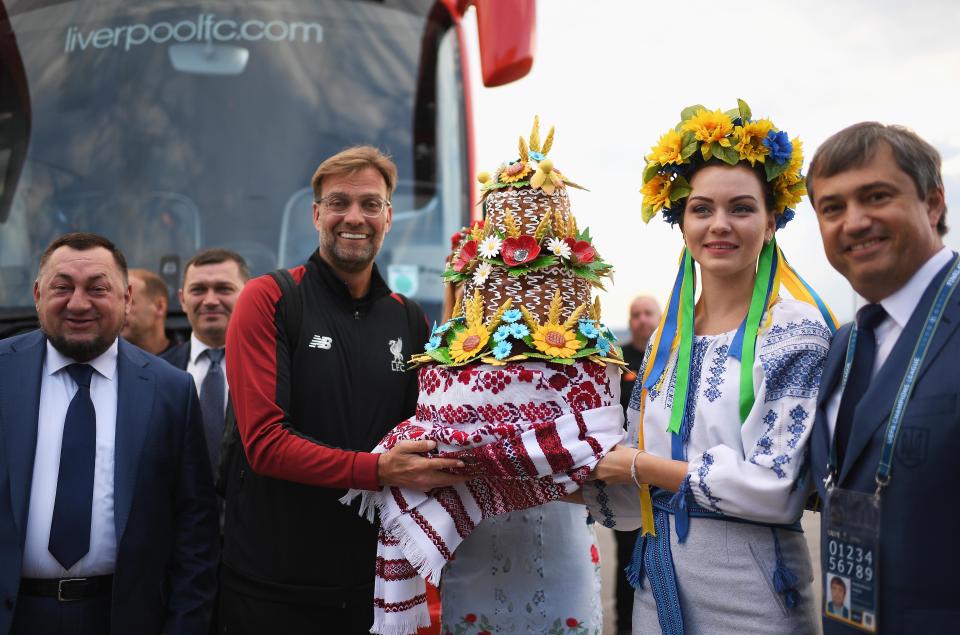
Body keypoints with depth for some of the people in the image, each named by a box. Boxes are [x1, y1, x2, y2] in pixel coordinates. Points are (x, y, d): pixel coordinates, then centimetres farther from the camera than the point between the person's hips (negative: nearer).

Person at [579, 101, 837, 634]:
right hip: (660, 575, 5)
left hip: (747, 586, -5)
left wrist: (641, 465, -11)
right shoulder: (668, 336, 6)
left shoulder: (795, 331, -10)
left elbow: (773, 485, -18)